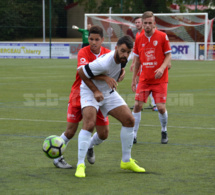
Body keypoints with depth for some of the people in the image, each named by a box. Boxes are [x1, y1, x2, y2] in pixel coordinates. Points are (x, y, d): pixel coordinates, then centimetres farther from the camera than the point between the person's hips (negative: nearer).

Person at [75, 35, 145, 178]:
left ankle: (126, 161, 9)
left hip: (109, 92, 8)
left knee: (129, 120, -2)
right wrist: (95, 91, -21)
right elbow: (81, 72, -23)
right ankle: (80, 165, -22)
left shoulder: (122, 59, -11)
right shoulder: (104, 63, -34)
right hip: (90, 91, -7)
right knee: (89, 125, -27)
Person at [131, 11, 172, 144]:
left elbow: (168, 55, -2)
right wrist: (134, 79, 13)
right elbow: (137, 60, 13)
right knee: (137, 105, -7)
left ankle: (164, 132, 19)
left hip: (160, 79, -3)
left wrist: (162, 68, -20)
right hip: (144, 79, 3)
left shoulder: (162, 36, -6)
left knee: (161, 107, -6)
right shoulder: (139, 39, 4)